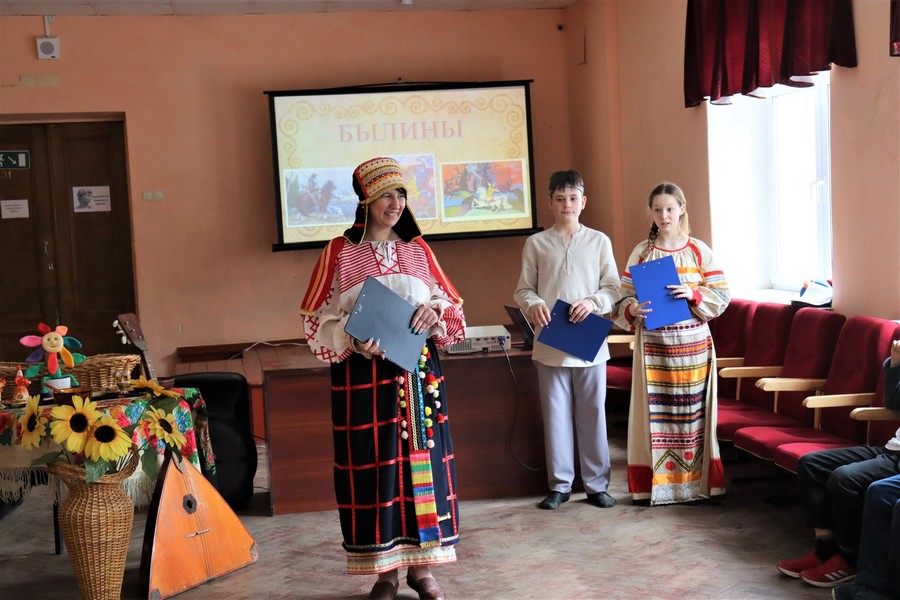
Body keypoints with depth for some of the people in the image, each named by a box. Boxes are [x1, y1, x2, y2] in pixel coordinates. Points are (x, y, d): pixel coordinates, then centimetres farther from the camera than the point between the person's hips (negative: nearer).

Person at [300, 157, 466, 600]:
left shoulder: (418, 250, 9)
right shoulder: (340, 252, 0)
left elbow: (453, 307, 12)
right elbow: (318, 320, -2)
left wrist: (436, 310, -10)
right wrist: (353, 341, -19)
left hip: (418, 371, 3)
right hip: (364, 374, -3)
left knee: (421, 458, 3)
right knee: (372, 463, -1)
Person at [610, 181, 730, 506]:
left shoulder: (699, 251, 5)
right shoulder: (641, 253, 4)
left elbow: (721, 296, 2)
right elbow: (623, 299, 2)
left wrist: (694, 294, -15)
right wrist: (632, 310, -19)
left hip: (693, 344, 0)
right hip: (653, 345, 0)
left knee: (694, 412, 3)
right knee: (655, 412, 1)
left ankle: (700, 481, 13)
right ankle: (655, 484, 9)